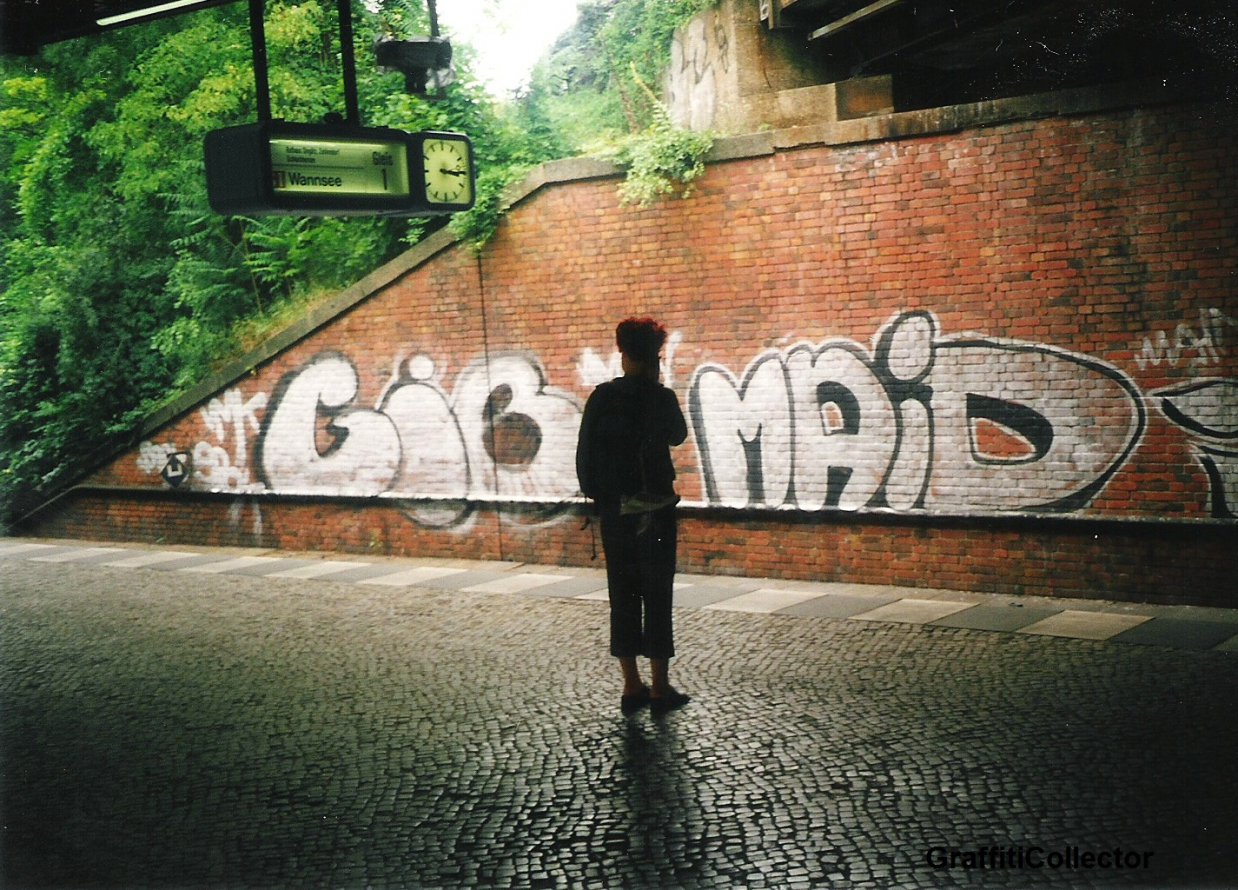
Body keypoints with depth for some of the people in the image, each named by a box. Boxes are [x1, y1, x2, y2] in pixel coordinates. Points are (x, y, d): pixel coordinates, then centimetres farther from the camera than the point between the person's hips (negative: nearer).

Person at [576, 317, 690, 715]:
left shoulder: (602, 397, 1)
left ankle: (632, 687, 15)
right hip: (653, 508, -3)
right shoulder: (661, 398, -8)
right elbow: (677, 436, 11)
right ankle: (659, 689, 6)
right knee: (657, 595, 3)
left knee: (623, 594, 9)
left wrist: (596, 493, 13)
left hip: (613, 508, 4)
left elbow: (585, 452, 2)